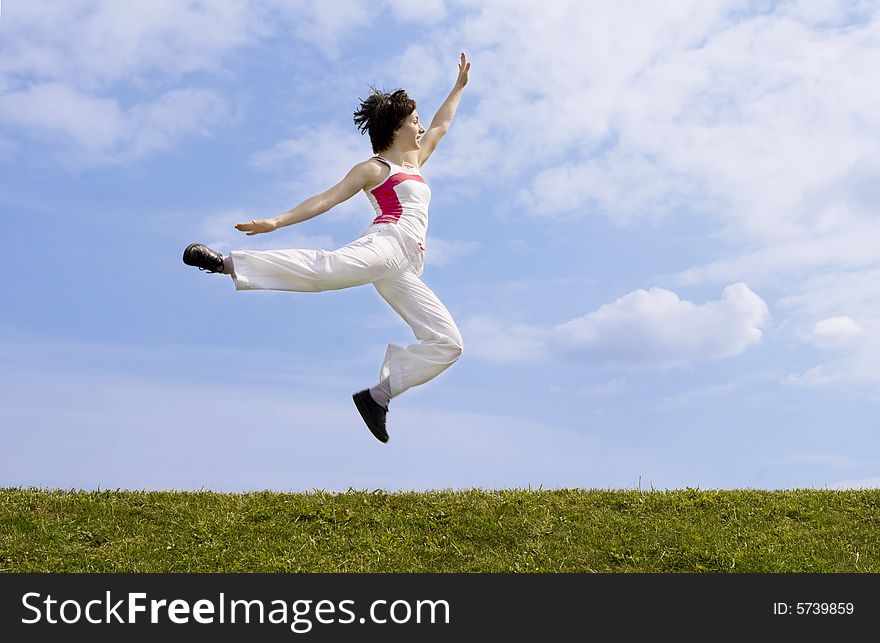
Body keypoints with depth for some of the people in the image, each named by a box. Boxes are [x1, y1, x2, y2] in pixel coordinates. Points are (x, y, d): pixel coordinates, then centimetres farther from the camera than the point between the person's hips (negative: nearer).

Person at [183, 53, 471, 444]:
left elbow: (442, 125, 43)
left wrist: (460, 84, 46)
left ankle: (377, 395, 2)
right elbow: (326, 199, 1)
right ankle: (229, 263, -47)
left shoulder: (415, 161, 31)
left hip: (406, 269, 7)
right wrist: (277, 221, -10)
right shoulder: (373, 168, 10)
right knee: (330, 266, -41)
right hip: (386, 242, -7)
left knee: (447, 343, 0)